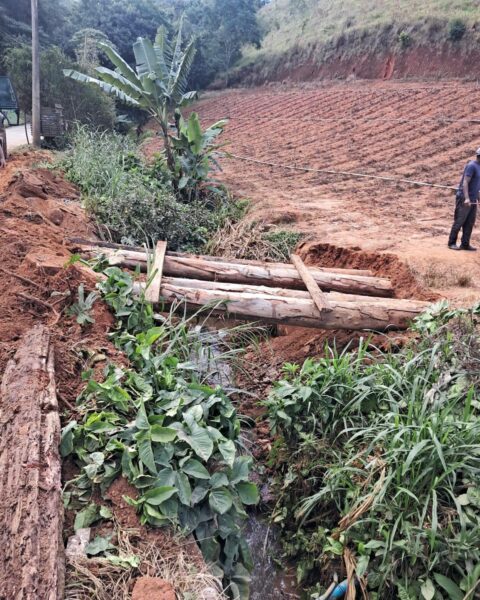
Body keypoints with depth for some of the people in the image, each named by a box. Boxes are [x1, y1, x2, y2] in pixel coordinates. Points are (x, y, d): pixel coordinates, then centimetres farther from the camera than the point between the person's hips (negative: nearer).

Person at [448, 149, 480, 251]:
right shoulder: (471, 166, -13)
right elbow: (465, 183, -20)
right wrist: (466, 198, -30)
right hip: (464, 199, -8)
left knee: (470, 223, 7)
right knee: (459, 221, -3)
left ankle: (465, 244, 11)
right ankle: (452, 243, 5)